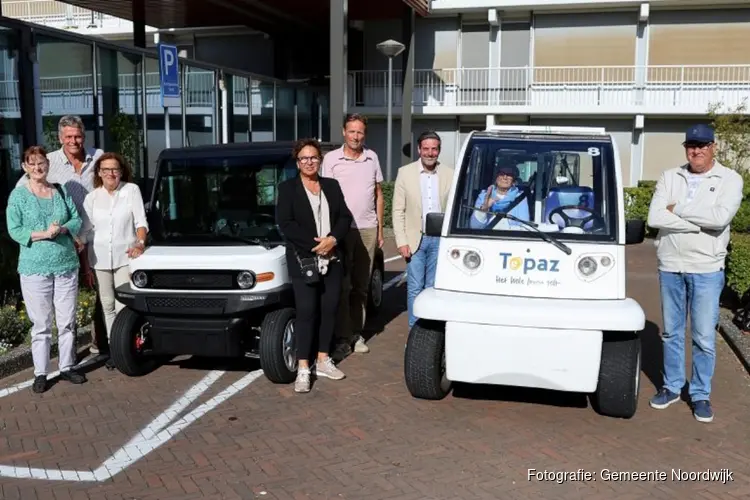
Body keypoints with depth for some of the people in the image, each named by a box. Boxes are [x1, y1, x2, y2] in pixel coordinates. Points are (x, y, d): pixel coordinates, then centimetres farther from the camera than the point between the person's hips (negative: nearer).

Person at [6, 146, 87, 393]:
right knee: (41, 324, 2)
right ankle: (40, 373, 12)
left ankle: (66, 367, 21)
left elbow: (77, 220, 7)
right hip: (35, 268, -3)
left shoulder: (61, 191, 9)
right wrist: (43, 234, -19)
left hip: (67, 265, 3)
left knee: (67, 322, 8)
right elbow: (14, 230, -7)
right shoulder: (18, 195, -1)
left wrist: (62, 229, -13)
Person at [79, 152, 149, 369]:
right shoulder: (92, 197, 7)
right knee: (107, 306, 9)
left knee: (123, 306, -9)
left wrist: (140, 242, -21)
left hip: (125, 256, -3)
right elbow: (86, 231, 8)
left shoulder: (132, 190, 0)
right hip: (99, 258, 3)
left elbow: (140, 221, -3)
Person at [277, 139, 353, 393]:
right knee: (306, 311, -7)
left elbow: (345, 217, 5)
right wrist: (314, 243, -17)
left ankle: (323, 360, 20)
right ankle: (303, 368, -3)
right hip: (303, 260, -4)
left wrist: (333, 239, -13)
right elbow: (285, 223, -10)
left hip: (333, 259, 4)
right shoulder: (287, 188, 1)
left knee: (329, 309, 8)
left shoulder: (332, 186, 13)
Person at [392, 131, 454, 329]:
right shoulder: (405, 173, 0)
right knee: (415, 288, 5)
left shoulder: (449, 174, 0)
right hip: (415, 239, 0)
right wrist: (401, 241, -6)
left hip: (440, 240, 1)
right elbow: (398, 211, 0)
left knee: (433, 288, 9)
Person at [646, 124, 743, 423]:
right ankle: (672, 387, 27)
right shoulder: (669, 178, 5)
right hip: (670, 266, 3)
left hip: (706, 269, -3)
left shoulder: (730, 179, -2)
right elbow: (654, 218, -10)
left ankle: (701, 394, 18)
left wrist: (678, 209, -13)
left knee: (704, 337, 3)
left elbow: (721, 217, -21)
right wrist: (700, 223, -15)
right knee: (671, 332, 13)